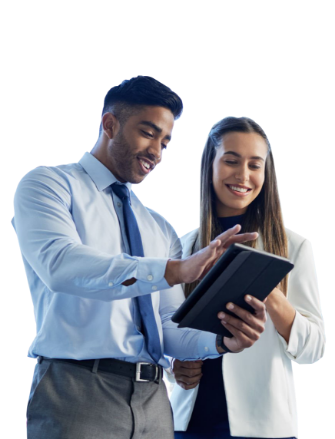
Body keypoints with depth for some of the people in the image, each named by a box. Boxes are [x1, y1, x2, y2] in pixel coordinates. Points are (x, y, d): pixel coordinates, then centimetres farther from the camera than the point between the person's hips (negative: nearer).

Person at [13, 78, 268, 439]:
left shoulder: (160, 230, 19)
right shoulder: (48, 185, 2)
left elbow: (168, 327, 11)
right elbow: (60, 264, -19)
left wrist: (221, 340, -11)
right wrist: (174, 270, -28)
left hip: (153, 402, 5)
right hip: (77, 392, -5)